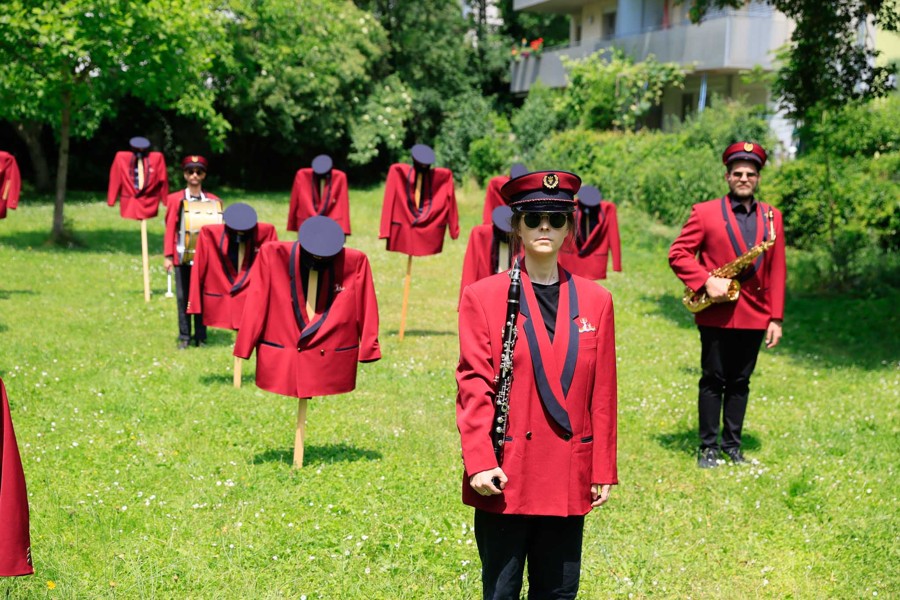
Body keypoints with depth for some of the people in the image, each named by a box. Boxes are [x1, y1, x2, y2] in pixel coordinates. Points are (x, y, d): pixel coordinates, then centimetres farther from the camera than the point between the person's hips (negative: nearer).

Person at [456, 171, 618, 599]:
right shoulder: (483, 296, -2)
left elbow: (603, 393, 7)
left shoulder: (595, 300, 6)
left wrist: (603, 470, 6)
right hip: (505, 478, -3)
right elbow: (473, 386, -6)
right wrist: (479, 463, -13)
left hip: (570, 481, 3)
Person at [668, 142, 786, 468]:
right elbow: (678, 254, -4)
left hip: (754, 315, 3)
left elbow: (777, 271, 7)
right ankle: (708, 447, 12)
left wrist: (776, 319, 2)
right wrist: (706, 282, -17)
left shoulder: (772, 217, 8)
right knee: (713, 380, 4)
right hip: (716, 314, -3)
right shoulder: (705, 212, -1)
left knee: (740, 381, 10)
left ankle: (732, 446, 19)